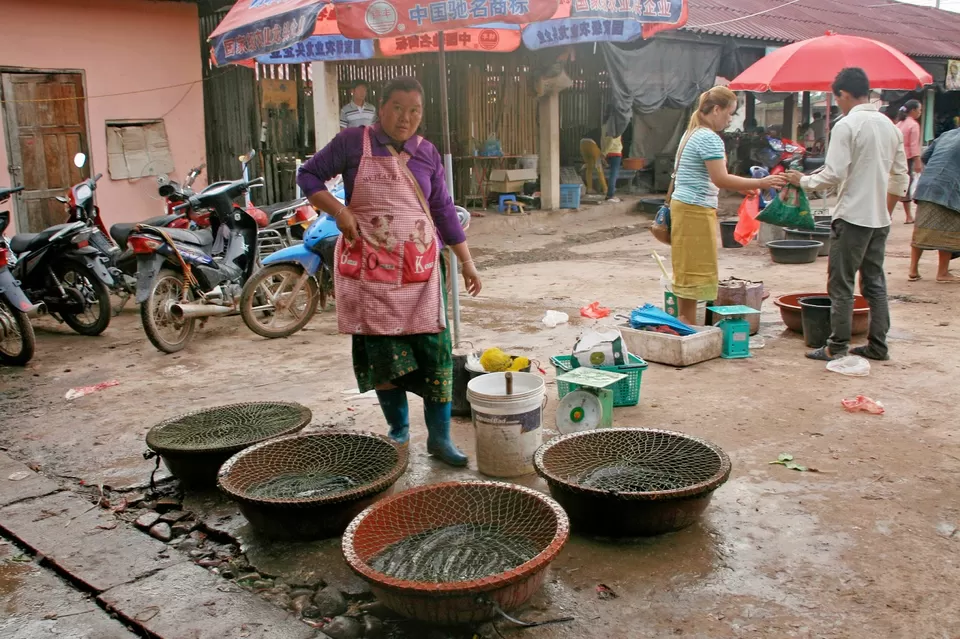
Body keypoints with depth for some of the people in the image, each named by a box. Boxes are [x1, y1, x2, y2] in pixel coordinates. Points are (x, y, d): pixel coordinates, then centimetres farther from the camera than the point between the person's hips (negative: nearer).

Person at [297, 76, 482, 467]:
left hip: (419, 267, 2)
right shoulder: (353, 142, 0)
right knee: (381, 352, 3)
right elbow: (308, 175, 5)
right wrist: (338, 210, -12)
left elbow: (443, 210, 12)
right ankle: (399, 429, 21)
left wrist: (467, 262, 10)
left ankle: (439, 437, 6)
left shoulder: (426, 153, 8)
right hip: (370, 267, -2)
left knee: (435, 349, -3)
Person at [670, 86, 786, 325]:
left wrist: (743, 186, 19)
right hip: (696, 211, -10)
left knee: (689, 270, 12)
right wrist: (760, 183, -17)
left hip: (683, 206, 10)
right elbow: (721, 179, -20)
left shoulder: (692, 133, 16)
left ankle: (686, 325, 17)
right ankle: (688, 326, 1)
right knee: (694, 271, -5)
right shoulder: (710, 139, -15)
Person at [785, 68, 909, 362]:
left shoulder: (846, 126, -12)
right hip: (880, 219, 7)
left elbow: (833, 175, -18)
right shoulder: (890, 126, 11)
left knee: (841, 285, 0)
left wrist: (804, 180, -2)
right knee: (875, 282, 14)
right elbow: (900, 177, 15)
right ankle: (878, 346, 18)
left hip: (852, 217, -7)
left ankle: (837, 347, 4)